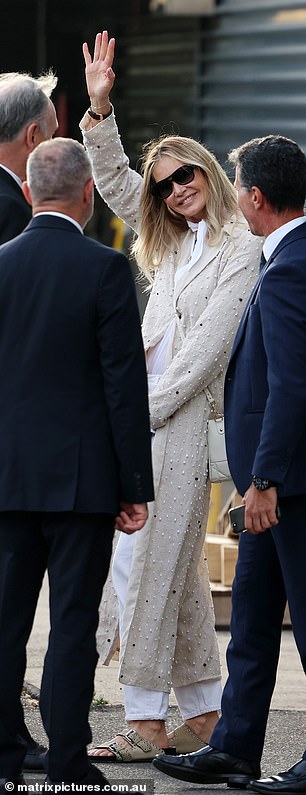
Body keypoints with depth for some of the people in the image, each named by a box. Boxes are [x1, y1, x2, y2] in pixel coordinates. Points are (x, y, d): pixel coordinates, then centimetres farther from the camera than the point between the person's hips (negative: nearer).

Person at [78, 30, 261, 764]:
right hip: (144, 412, 8)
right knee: (173, 568, 9)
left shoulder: (238, 249, -7)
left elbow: (206, 346, -13)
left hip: (183, 421, -8)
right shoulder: (174, 242, 16)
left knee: (147, 564, -10)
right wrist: (100, 109, 10)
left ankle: (146, 719, -8)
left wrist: (143, 412, -15)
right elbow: (115, 181, 23)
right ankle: (205, 710, 15)